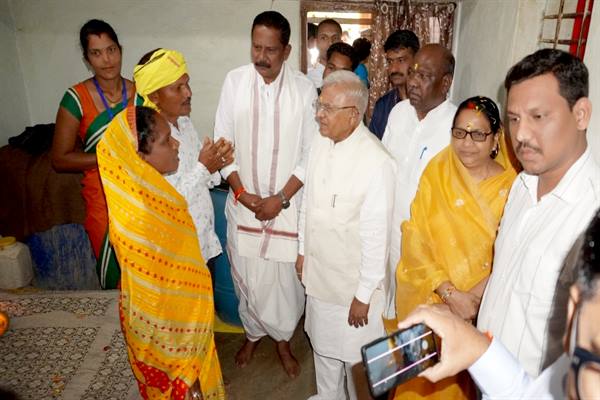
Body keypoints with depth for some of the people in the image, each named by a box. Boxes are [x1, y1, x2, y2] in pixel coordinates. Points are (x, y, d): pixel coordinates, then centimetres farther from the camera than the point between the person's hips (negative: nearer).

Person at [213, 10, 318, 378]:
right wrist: (241, 192, -9)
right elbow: (223, 142, -1)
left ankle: (283, 340, 37)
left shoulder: (304, 89, -8)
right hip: (244, 202, 1)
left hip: (287, 204, -1)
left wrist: (280, 198, -12)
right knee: (247, 277, 15)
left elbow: (311, 154, -6)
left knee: (287, 279, 9)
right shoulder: (234, 81, -4)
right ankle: (253, 334, 42)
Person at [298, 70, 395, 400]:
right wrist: (303, 252, 13)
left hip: (353, 280, -7)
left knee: (355, 354, 16)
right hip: (318, 271, 7)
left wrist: (364, 295, -14)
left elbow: (376, 235, -22)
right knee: (323, 342, 27)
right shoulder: (321, 142, -4)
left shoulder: (376, 162, -27)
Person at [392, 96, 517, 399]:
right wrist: (450, 293, -17)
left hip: (484, 308, 0)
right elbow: (416, 241, -9)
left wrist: (474, 298, -19)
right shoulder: (436, 174, -6)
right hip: (430, 301, 1)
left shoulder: (511, 185, -9)